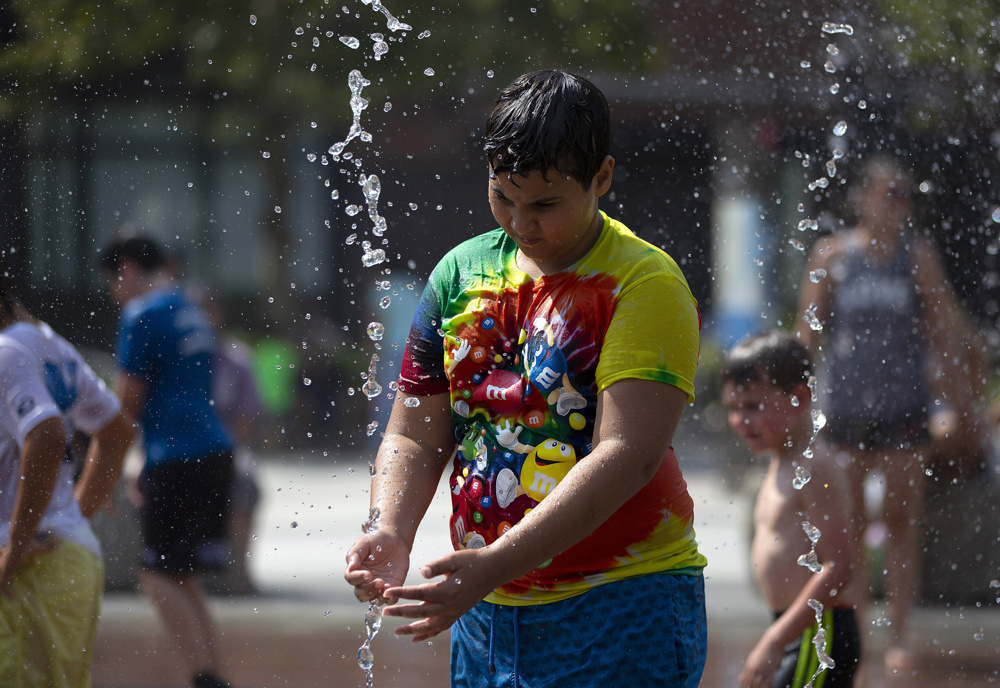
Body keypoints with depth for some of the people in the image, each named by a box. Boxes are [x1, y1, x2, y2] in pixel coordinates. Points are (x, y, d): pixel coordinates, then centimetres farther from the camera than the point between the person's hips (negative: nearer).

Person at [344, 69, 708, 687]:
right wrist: (390, 532, -12)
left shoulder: (645, 284, -10)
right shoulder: (463, 272, 8)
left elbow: (627, 456, -21)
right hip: (484, 615, 5)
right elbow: (414, 435, 11)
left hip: (621, 613, -5)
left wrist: (493, 565, -29)